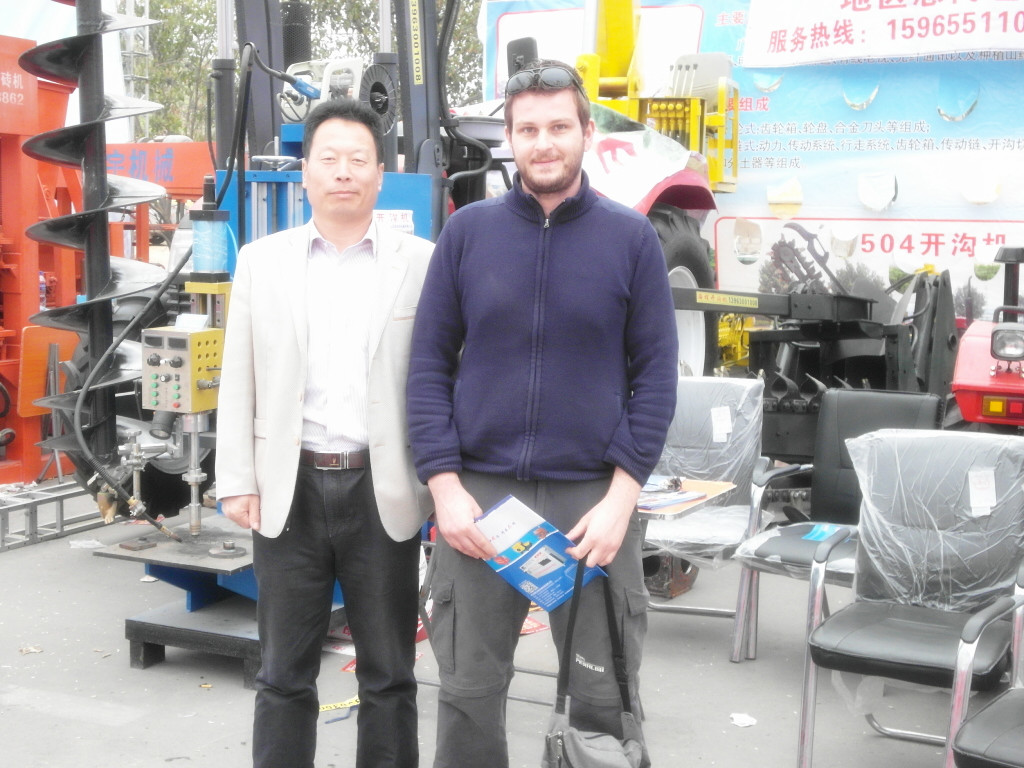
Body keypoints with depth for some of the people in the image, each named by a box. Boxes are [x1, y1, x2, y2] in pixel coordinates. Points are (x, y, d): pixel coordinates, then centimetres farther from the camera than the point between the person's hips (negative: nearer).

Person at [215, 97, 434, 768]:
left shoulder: (422, 263, 1)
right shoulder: (261, 261, 7)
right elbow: (239, 382, 7)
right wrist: (237, 482, 1)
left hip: (383, 491, -1)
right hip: (290, 490, 2)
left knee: (389, 675, 10)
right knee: (284, 675, 11)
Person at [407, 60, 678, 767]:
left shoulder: (632, 238, 2)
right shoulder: (468, 231, 4)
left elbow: (655, 376, 0)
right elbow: (430, 365, 3)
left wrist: (622, 497, -9)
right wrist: (445, 487, -7)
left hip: (593, 495, -1)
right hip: (479, 493, 1)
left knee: (604, 697, 8)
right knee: (469, 692, 10)